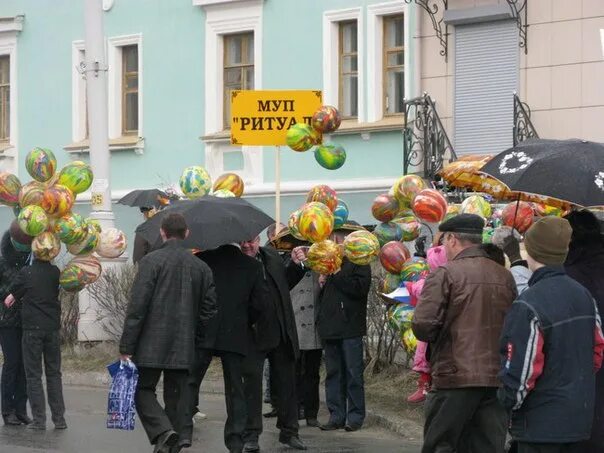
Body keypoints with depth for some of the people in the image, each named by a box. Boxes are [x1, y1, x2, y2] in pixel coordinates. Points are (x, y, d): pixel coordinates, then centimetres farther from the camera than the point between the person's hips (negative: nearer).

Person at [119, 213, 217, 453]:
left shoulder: (152, 261, -8)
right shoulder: (201, 267, 8)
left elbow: (137, 306, -12)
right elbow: (208, 309, 9)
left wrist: (126, 347, -10)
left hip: (151, 345, -4)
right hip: (184, 348, 4)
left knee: (143, 389, 6)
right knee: (176, 396, 10)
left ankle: (162, 430, -17)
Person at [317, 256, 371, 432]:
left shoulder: (359, 262, -2)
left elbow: (360, 288, -17)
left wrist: (335, 275, -15)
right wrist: (322, 284, 5)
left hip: (350, 327, -6)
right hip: (330, 327, 6)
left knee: (353, 372, -2)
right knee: (333, 373, 7)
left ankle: (355, 417, 3)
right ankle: (336, 416, 12)